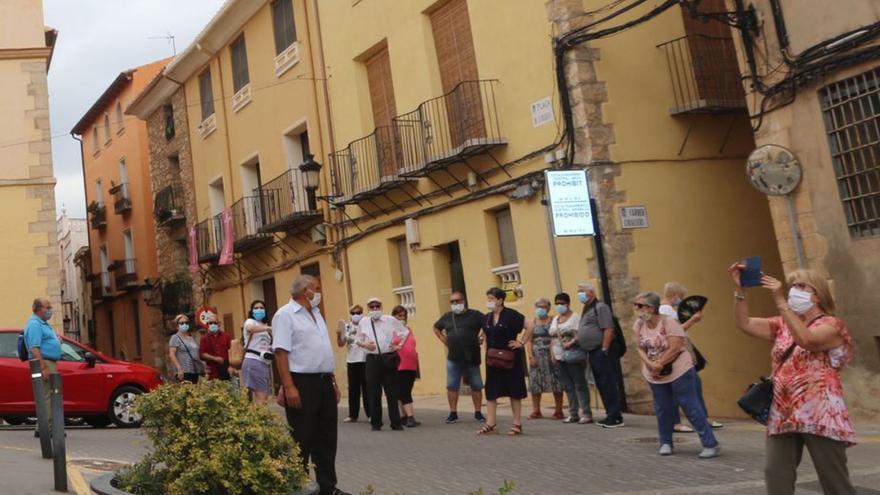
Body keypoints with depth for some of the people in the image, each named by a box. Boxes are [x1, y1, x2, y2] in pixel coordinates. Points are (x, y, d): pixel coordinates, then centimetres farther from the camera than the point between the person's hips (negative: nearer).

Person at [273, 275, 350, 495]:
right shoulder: (285, 315, -9)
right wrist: (289, 387, -22)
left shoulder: (316, 313, 18)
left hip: (324, 382, 8)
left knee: (326, 437, 12)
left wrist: (333, 381, 17)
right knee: (302, 439, -1)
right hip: (302, 383, -8)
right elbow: (281, 352, -16)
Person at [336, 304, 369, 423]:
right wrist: (339, 335, -11)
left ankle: (370, 413, 6)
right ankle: (353, 415, 13)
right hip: (351, 361, 4)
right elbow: (341, 344, 7)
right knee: (353, 388, 8)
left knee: (366, 387, -1)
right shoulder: (346, 327, 8)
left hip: (365, 360, -4)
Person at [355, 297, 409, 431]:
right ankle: (376, 423, 13)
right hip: (372, 359, 1)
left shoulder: (390, 320, 4)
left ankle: (396, 423, 8)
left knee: (392, 392, 2)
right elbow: (359, 340, 16)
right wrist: (364, 345, -4)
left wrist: (399, 345, 1)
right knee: (374, 393, 3)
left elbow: (405, 332, 13)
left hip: (389, 358, -1)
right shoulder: (363, 322, 7)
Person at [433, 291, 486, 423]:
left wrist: (482, 337, -9)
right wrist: (444, 340, 15)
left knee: (476, 386, 4)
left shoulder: (475, 315, -2)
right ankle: (453, 413, 9)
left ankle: (478, 412, 15)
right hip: (453, 358, 3)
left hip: (472, 358, -3)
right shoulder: (447, 317, 10)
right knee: (451, 386, 1)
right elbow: (436, 328, 26)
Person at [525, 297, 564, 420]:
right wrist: (531, 356, -5)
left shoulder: (553, 321, 3)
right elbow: (529, 340, 6)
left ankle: (558, 411, 5)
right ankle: (536, 411, 10)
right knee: (535, 383, 2)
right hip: (537, 356, 3)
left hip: (552, 355, -3)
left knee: (556, 383, -2)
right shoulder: (532, 322, 11)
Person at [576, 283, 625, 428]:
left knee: (609, 384, -8)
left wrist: (604, 350, -21)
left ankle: (616, 417, -5)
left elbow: (608, 329, -18)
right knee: (601, 385, 12)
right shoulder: (586, 309, 19)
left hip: (602, 352, -10)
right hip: (593, 352, 10)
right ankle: (610, 415, 18)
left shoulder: (600, 307, -10)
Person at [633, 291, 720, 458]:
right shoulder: (639, 325, 0)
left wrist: (659, 364, -16)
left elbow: (675, 348, -23)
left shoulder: (669, 322, -19)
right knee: (662, 410, 12)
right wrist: (650, 364, -17)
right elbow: (641, 349, 1)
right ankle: (665, 443, 29)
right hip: (655, 376, 6)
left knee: (691, 408, -5)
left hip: (679, 371, -6)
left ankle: (711, 444, 1)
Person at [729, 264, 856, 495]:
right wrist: (740, 288, -5)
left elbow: (805, 340, -23)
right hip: (783, 414, 6)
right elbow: (744, 324, 7)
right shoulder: (783, 325, 16)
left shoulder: (832, 325, -3)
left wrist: (781, 301, -25)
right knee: (776, 476, -2)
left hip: (819, 414, -5)